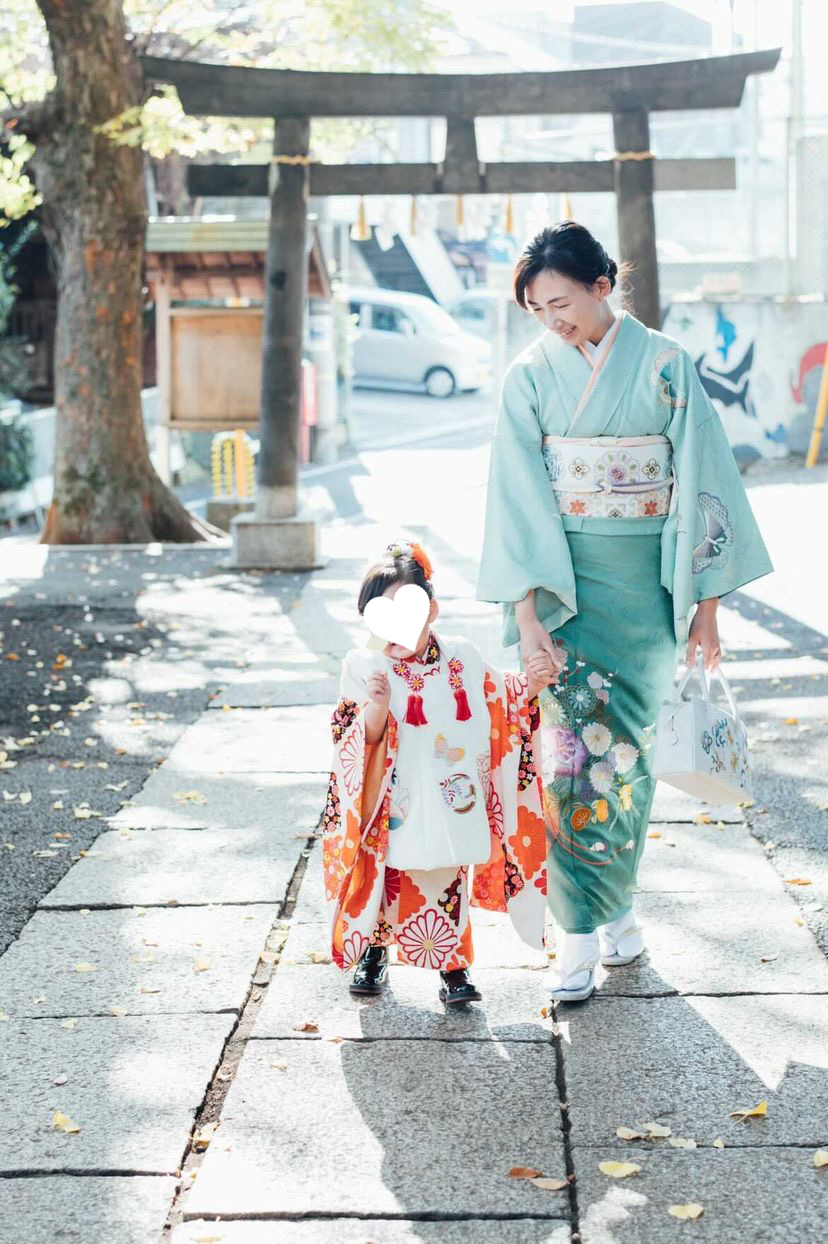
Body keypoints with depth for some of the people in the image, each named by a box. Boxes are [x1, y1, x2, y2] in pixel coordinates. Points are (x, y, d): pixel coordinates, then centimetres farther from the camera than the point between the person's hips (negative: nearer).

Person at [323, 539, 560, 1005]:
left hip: (449, 809, 1)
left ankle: (454, 965, 26)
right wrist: (376, 708, -34)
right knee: (385, 881, 12)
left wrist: (531, 683, -7)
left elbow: (504, 707, 11)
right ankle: (373, 951, 38)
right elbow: (356, 739, -16)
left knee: (448, 882, 8)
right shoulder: (364, 666, -11)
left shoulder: (462, 658, -3)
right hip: (392, 813, -1)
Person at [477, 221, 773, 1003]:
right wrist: (525, 610, -13)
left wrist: (706, 601, -3)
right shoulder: (529, 376, 1)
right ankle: (580, 936, -1)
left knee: (625, 744, 5)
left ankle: (614, 905, 23)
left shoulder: (664, 366, -2)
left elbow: (701, 481, -1)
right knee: (571, 742, -6)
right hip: (560, 577, 0)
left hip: (642, 578, 0)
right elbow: (519, 496, -4)